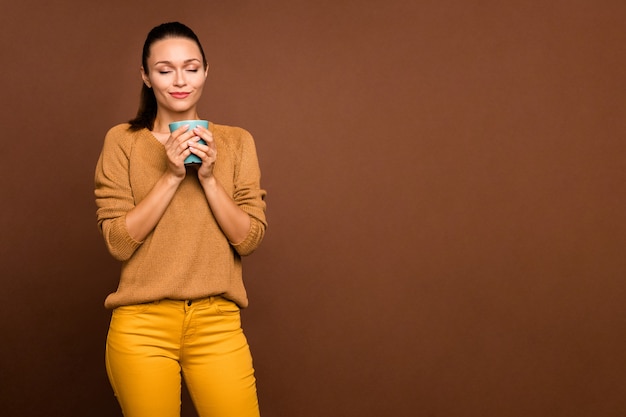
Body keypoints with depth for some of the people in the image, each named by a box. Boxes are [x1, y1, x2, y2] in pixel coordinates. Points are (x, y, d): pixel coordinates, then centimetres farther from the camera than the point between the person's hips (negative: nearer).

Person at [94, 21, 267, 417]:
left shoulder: (236, 142, 5)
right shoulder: (123, 141, 1)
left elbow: (249, 239, -1)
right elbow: (118, 242, -6)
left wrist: (208, 177, -13)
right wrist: (171, 176, -14)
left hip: (218, 325, 1)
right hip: (142, 325, -1)